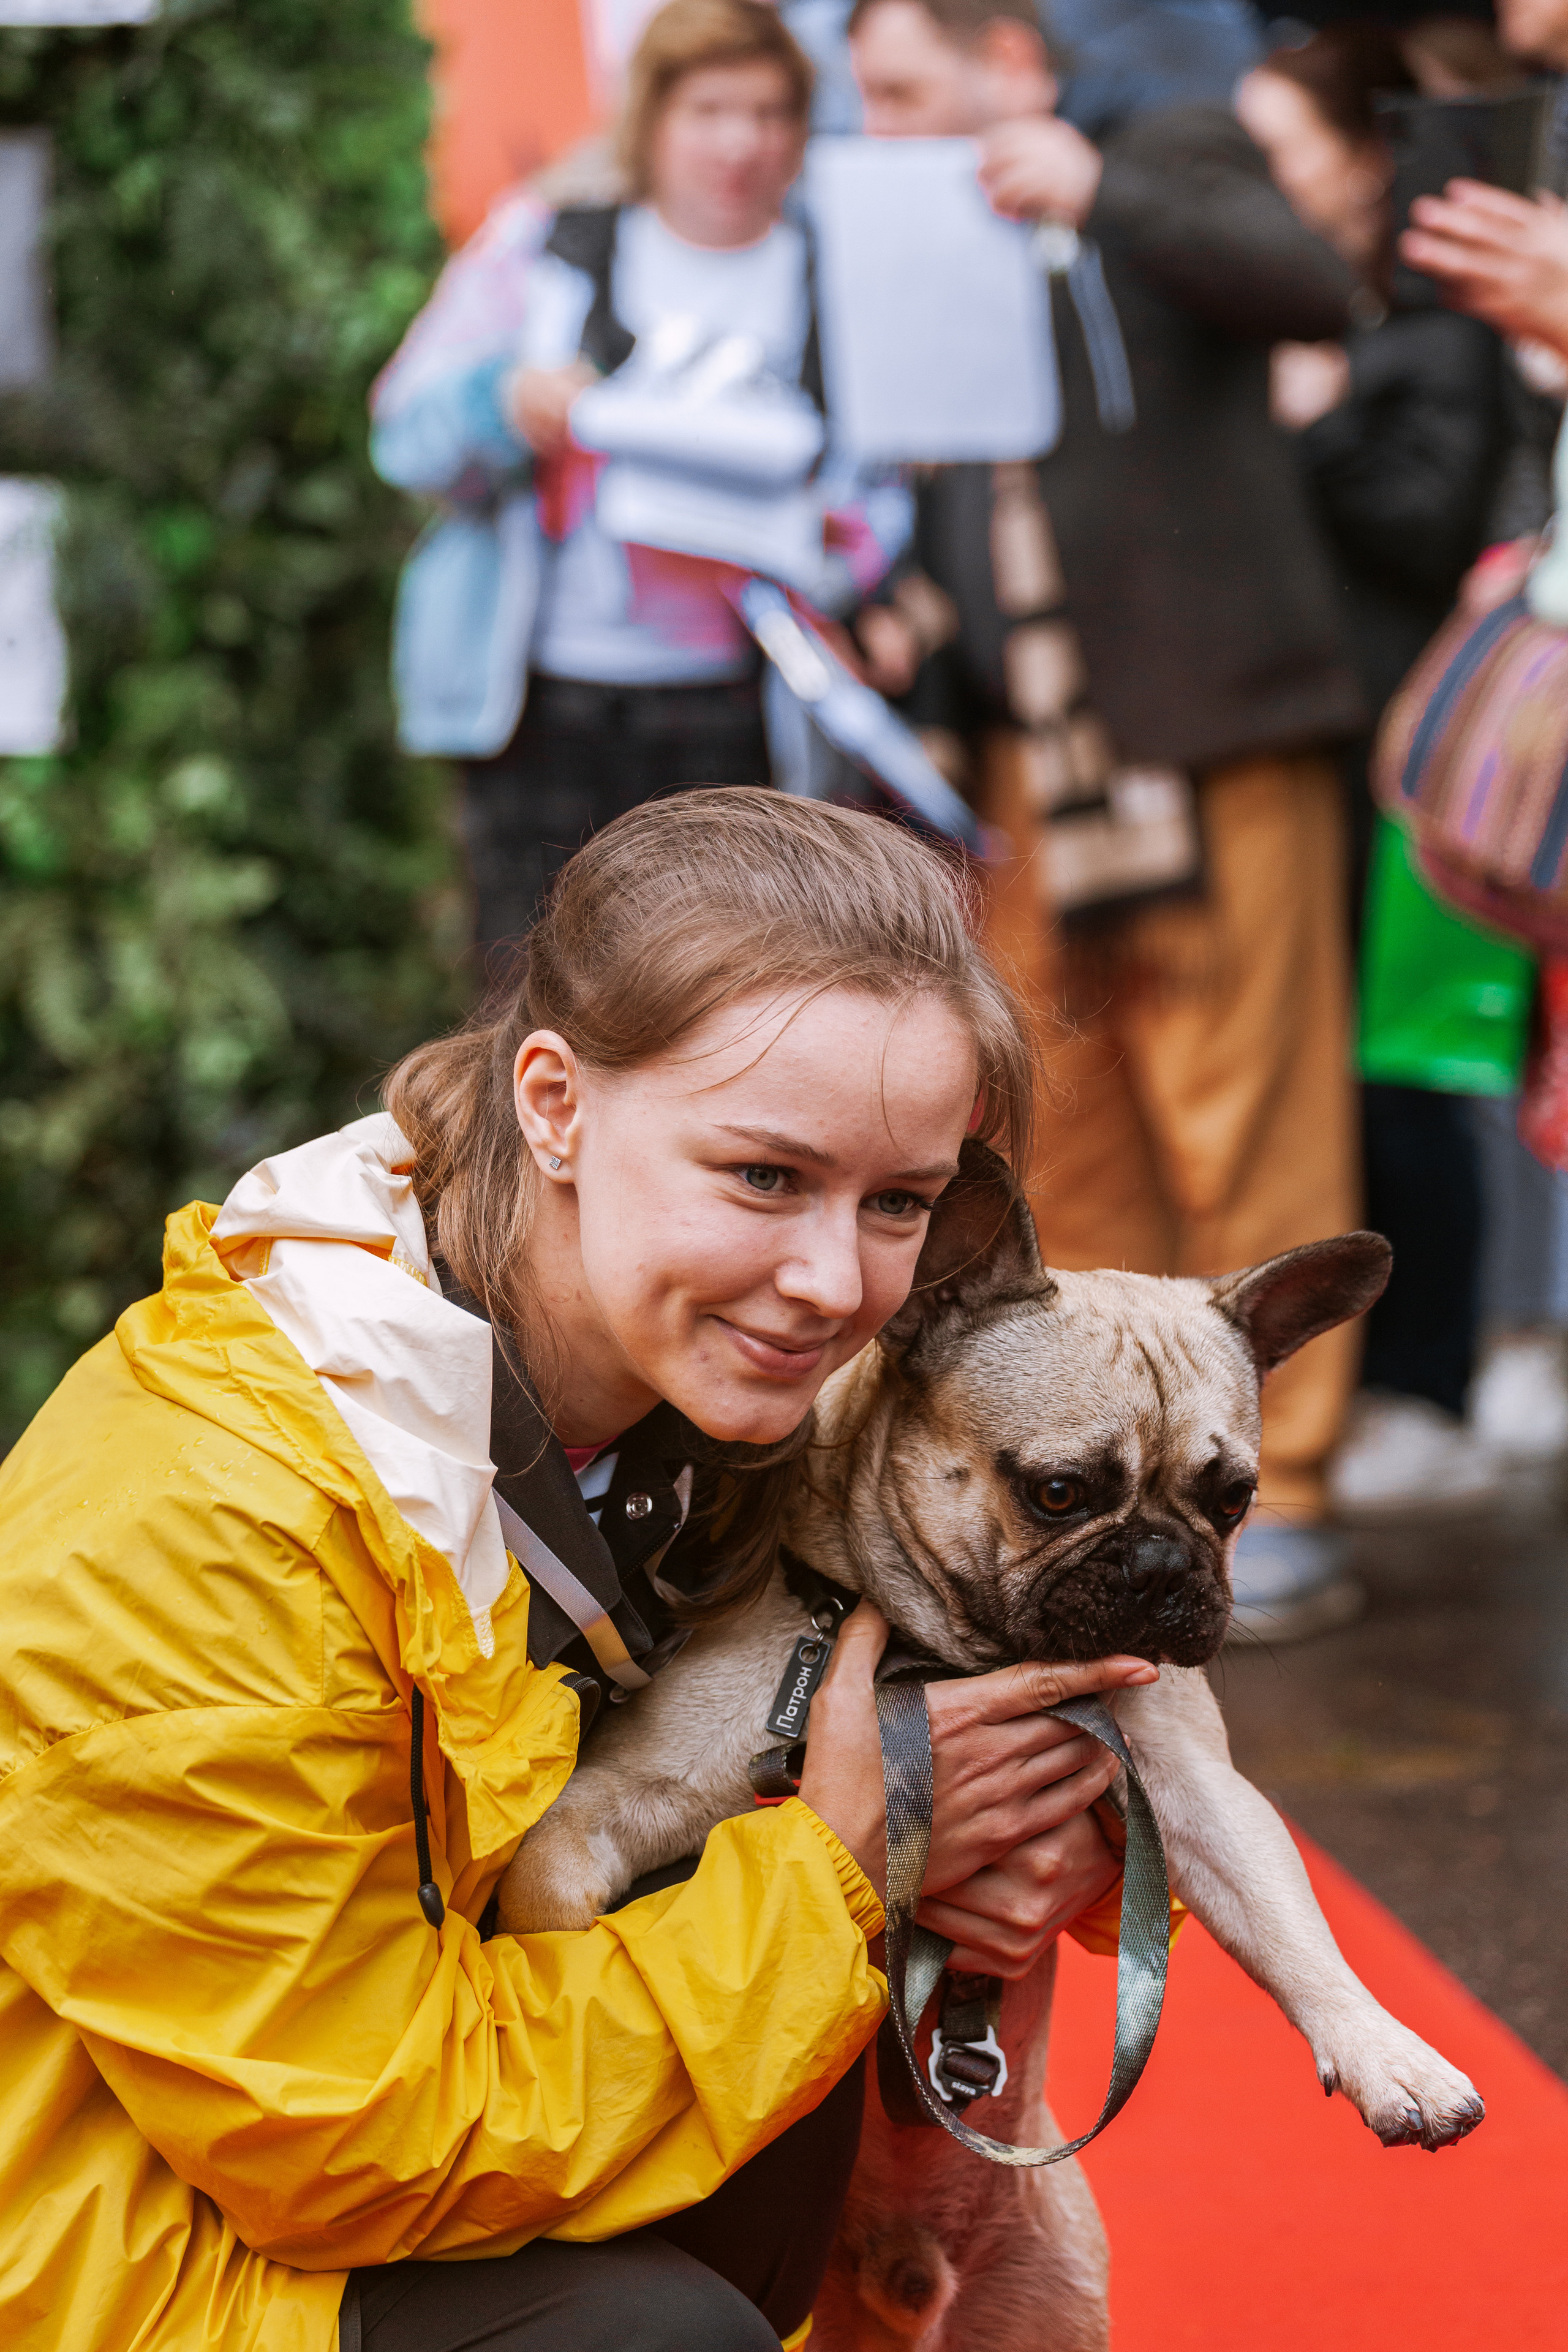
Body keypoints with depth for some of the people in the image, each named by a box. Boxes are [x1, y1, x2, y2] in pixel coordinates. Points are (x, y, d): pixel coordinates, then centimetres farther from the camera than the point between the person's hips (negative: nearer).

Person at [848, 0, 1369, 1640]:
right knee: (1064, 1149, 7)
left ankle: (1277, 1505, 3)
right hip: (1025, 751, 6)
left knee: (1244, 1127, -4)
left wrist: (1100, 189, -22)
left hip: (1207, 733, -6)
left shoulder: (1172, 165, 4)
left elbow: (1314, 289, -15)